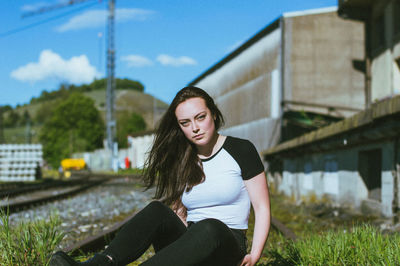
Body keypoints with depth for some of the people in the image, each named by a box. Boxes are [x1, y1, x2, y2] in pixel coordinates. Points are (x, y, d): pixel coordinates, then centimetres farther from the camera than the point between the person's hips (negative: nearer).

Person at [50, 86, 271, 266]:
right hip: (191, 245, 4)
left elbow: (262, 208, 0)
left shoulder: (241, 150, 1)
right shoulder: (182, 160, 13)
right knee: (157, 210, -26)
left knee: (209, 227, -39)